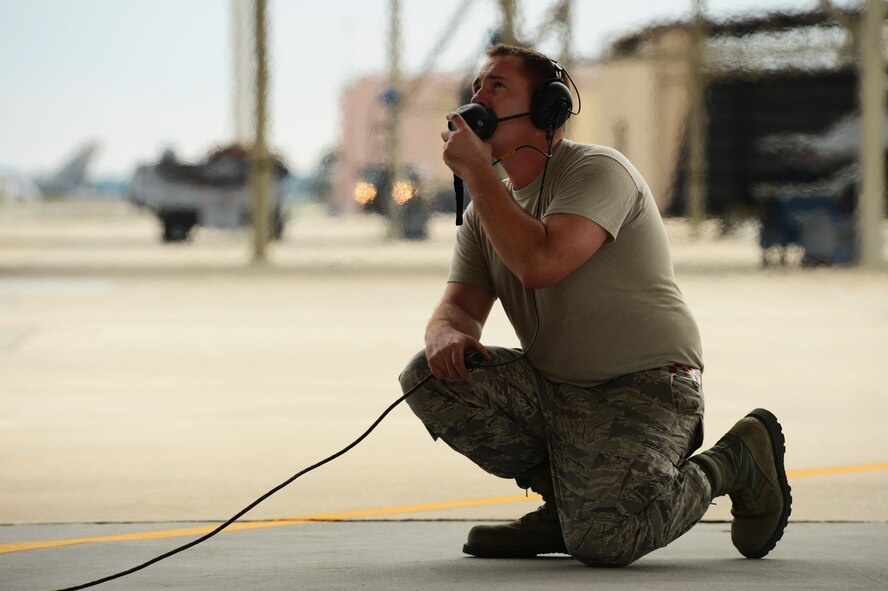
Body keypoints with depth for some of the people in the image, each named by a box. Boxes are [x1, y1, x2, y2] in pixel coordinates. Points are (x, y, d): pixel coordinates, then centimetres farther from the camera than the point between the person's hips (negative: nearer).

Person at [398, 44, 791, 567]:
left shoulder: (597, 170, -13)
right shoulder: (488, 207, 13)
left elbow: (539, 263, -28)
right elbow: (460, 304, 6)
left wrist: (476, 170, -20)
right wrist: (448, 333, -20)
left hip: (644, 388, -7)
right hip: (556, 388, 7)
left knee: (602, 541, -29)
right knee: (431, 376, -14)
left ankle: (735, 462, 2)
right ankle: (570, 494, 1)